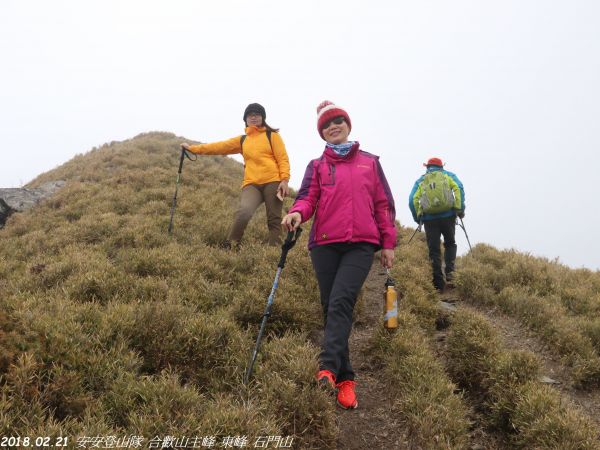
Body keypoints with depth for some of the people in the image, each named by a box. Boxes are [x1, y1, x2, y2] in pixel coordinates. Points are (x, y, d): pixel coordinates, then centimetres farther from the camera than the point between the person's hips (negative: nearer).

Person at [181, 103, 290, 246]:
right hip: (251, 184, 2)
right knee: (243, 212, -24)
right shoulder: (242, 140, 20)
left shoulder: (272, 135, 9)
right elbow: (220, 146, 20)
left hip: (273, 182, -2)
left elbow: (283, 158, 2)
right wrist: (193, 148, 18)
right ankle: (230, 246, -13)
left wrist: (284, 180, -12)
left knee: (274, 220, -2)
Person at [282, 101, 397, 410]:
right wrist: (298, 213, -22)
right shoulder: (317, 166, 16)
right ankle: (345, 379, 8)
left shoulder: (370, 163, 16)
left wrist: (388, 244, 10)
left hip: (361, 245, -2)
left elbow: (383, 204, 15)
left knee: (341, 302, -21)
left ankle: (328, 368, -31)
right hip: (325, 244, 2)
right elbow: (308, 196, 1)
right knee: (331, 309, 1)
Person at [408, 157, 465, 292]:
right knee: (450, 244, 18)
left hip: (429, 219, 0)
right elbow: (458, 188, -5)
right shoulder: (448, 175, 14)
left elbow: (413, 200, 3)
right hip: (448, 215, 0)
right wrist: (460, 209, -6)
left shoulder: (420, 180, 17)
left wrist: (417, 218, 10)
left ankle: (439, 284, 4)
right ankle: (449, 274, -1)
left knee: (434, 251, 6)